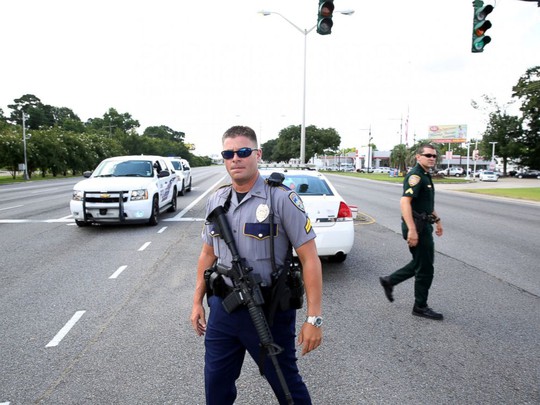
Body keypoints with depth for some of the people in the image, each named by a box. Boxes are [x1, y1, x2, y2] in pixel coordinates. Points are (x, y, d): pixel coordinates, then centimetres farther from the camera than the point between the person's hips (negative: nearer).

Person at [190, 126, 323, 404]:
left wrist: (314, 318, -17)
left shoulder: (281, 198, -14)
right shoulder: (216, 201, 4)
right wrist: (197, 301, 13)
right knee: (216, 383, 19)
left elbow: (309, 258, -14)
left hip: (269, 309, -4)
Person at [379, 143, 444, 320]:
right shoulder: (415, 176, -17)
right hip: (417, 226, -10)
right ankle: (420, 307, 15)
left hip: (424, 225, 10)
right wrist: (412, 229, -34)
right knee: (425, 268, 1)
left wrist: (436, 219, 28)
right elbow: (404, 202, -29)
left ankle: (389, 281, 29)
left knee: (420, 263, 19)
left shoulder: (426, 175, 15)